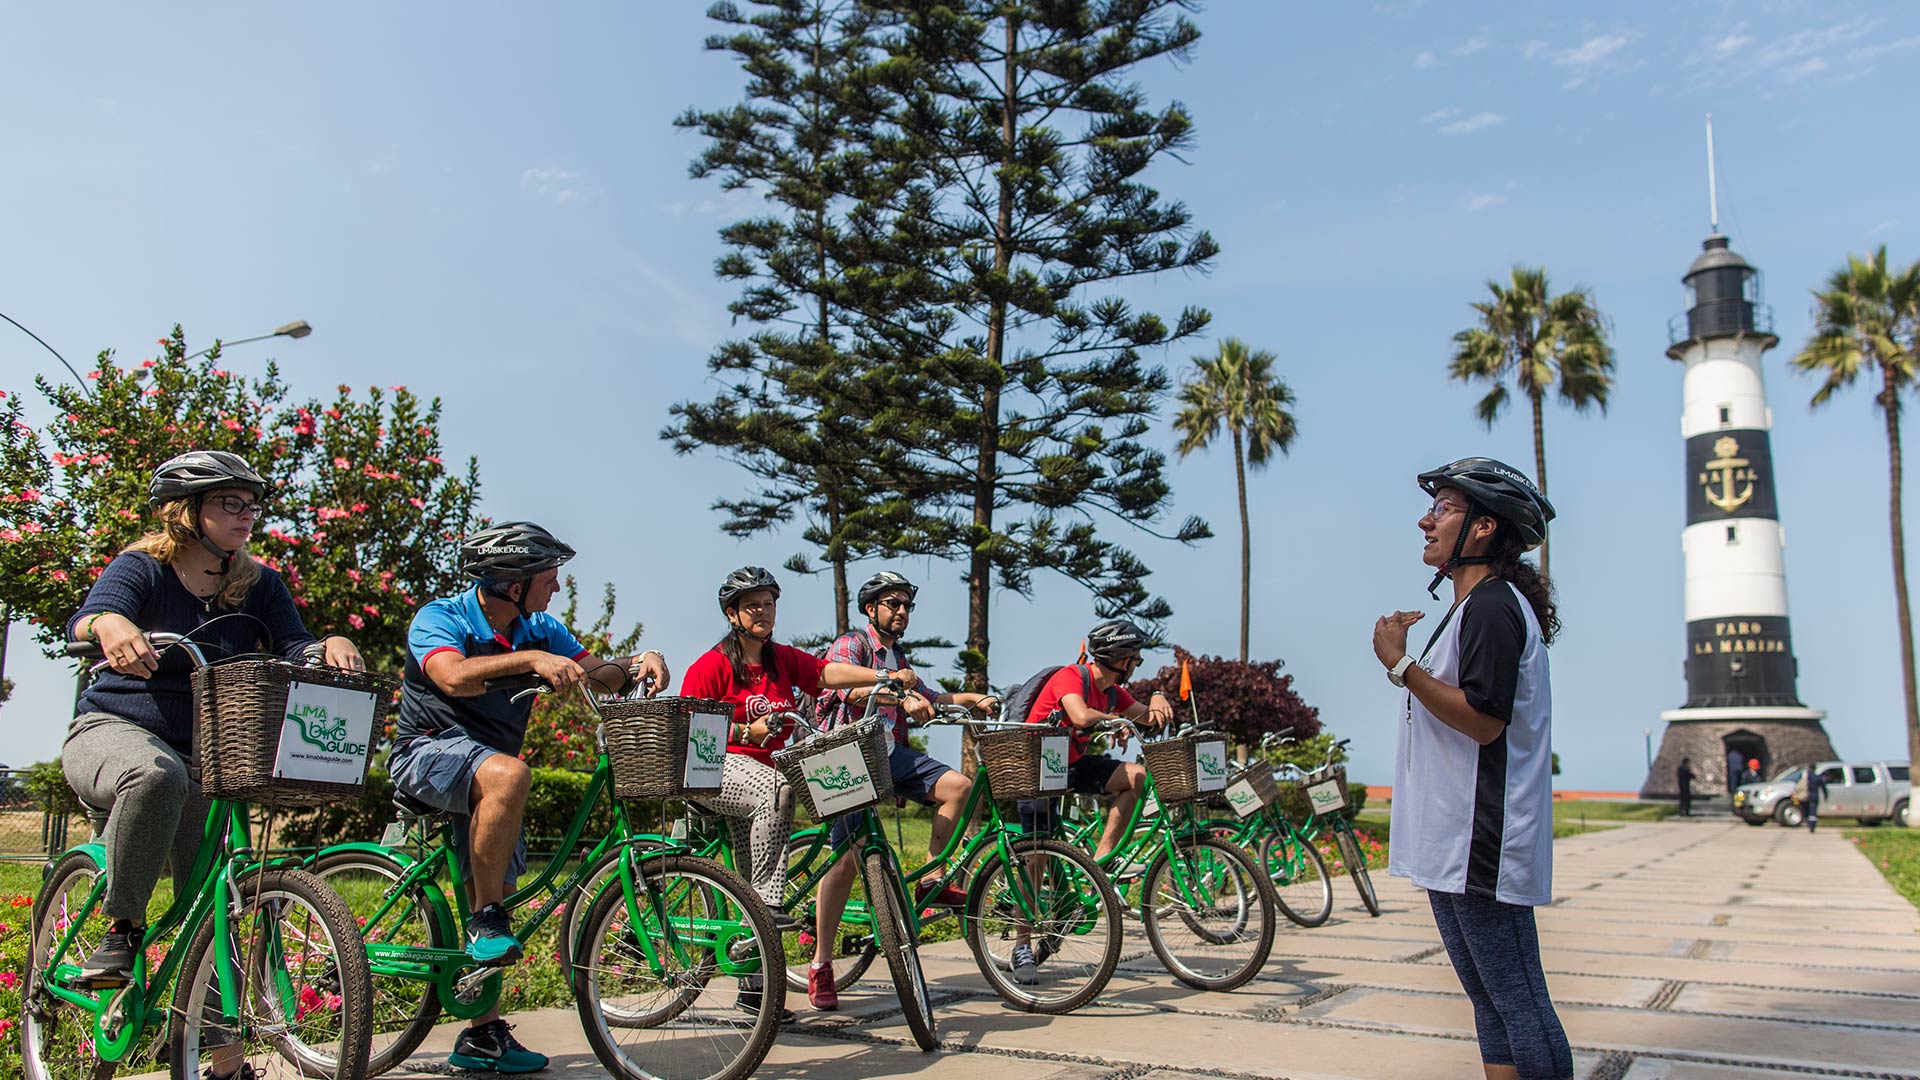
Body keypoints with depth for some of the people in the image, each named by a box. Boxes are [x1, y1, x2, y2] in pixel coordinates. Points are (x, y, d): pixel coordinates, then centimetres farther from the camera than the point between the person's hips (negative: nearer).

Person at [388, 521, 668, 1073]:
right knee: (509, 774, -38)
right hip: (427, 752, -6)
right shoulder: (438, 619, -13)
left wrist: (639, 663, -24)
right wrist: (530, 659, -42)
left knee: (495, 898, 6)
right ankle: (486, 923, -24)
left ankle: (482, 1036, 17)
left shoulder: (540, 630, 4)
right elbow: (455, 676, -33)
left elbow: (598, 674, -4)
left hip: (487, 765, 7)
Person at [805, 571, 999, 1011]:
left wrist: (972, 698, 9)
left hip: (891, 753, 7)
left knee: (958, 786, -17)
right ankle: (820, 966, -3)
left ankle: (931, 882, -5)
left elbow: (924, 701, 23)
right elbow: (850, 689, -23)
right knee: (848, 859, -12)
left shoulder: (898, 657, 23)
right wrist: (903, 697, -37)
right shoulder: (849, 645, -3)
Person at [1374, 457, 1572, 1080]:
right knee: (1489, 1000, 15)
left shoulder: (1492, 606, -13)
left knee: (1517, 1001, -6)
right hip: (1453, 844, 11)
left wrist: (1401, 665, -20)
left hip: (1480, 847, -11)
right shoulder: (1476, 606, 20)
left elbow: (1483, 718, -23)